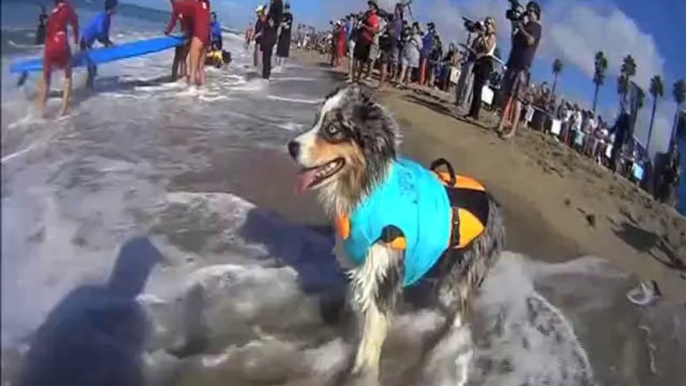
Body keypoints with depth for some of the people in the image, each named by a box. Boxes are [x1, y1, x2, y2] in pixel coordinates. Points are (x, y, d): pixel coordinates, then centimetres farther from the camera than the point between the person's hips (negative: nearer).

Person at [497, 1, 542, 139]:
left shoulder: (536, 27, 1)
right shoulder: (524, 26, 23)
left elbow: (530, 40, -16)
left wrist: (520, 27, -6)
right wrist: (514, 28, 12)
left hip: (523, 66, -8)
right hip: (513, 63, 8)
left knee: (516, 98, -14)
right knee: (508, 96, 3)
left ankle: (512, 130, -18)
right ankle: (501, 125, 3)